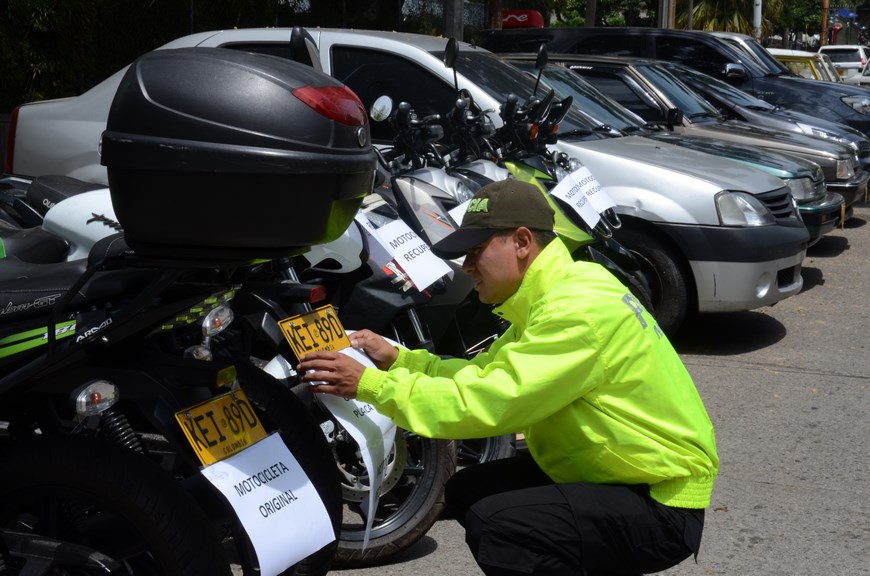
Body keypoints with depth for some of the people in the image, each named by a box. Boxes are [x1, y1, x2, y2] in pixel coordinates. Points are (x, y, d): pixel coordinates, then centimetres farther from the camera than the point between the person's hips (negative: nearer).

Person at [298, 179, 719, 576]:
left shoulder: (579, 310, -24)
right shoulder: (551, 295, 7)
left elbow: (489, 404, -28)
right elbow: (487, 376, 9)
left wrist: (372, 385, -23)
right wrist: (397, 359, -1)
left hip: (664, 506, -10)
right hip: (613, 474, 10)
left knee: (495, 523, -26)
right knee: (468, 491, 9)